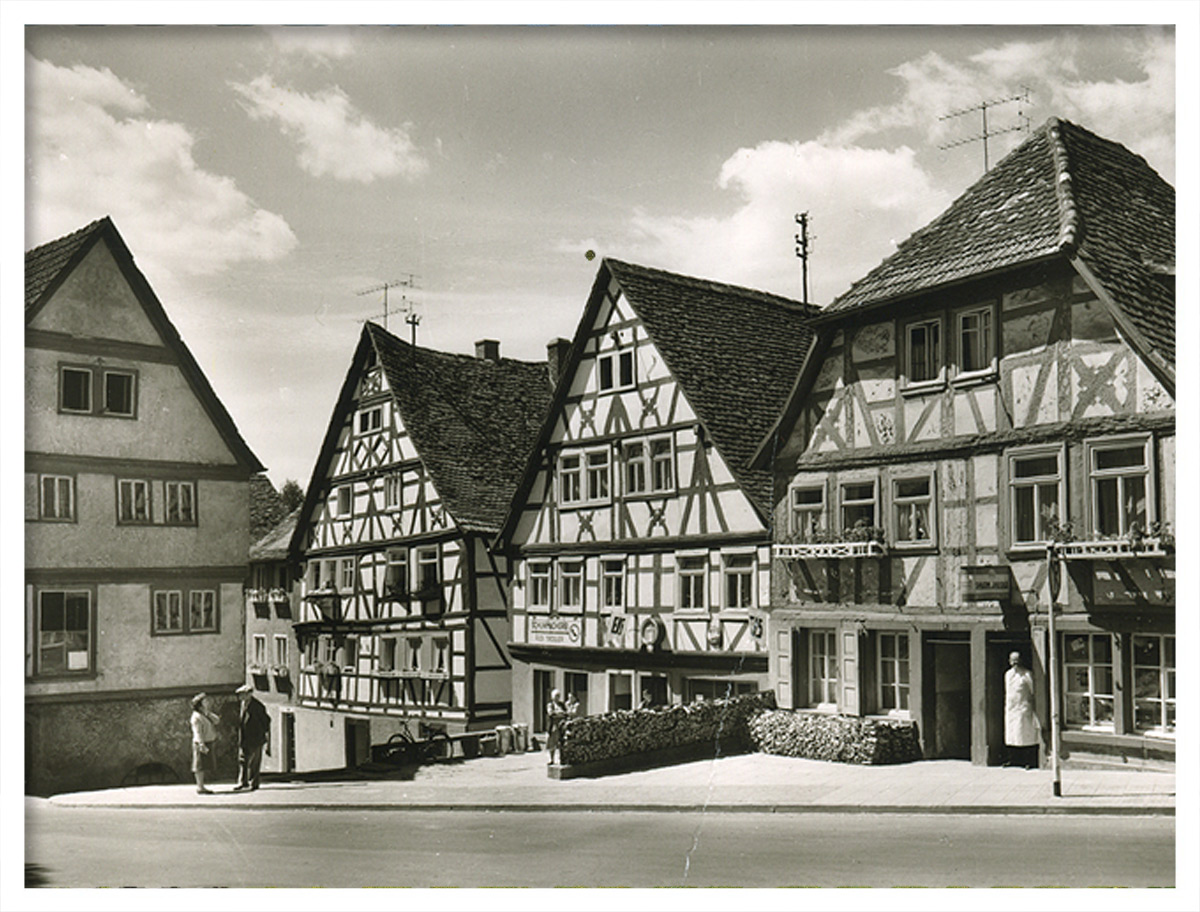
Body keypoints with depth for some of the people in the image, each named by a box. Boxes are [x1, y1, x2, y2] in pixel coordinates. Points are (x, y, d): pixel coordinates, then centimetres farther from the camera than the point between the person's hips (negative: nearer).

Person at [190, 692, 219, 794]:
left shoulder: (205, 715, 15)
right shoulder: (196, 716, -14)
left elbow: (216, 720, 14)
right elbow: (197, 732, -19)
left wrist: (207, 712, 2)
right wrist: (202, 745, -25)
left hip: (208, 743, 10)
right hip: (201, 744, -10)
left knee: (204, 766, 12)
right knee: (200, 766, -6)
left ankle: (201, 787, 17)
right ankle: (200, 788, -4)